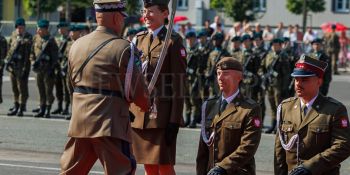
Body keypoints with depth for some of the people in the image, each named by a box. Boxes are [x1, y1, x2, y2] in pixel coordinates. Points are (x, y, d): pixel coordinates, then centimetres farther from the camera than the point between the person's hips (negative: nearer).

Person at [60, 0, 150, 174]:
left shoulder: (77, 45, 10)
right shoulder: (124, 48, -9)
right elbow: (137, 92, -9)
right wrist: (147, 105, 11)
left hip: (79, 121, 6)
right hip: (110, 123, -6)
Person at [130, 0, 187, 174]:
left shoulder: (173, 41, -5)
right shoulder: (139, 39, 13)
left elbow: (179, 83, -9)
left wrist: (174, 121, -14)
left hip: (162, 114, -6)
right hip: (139, 114, 6)